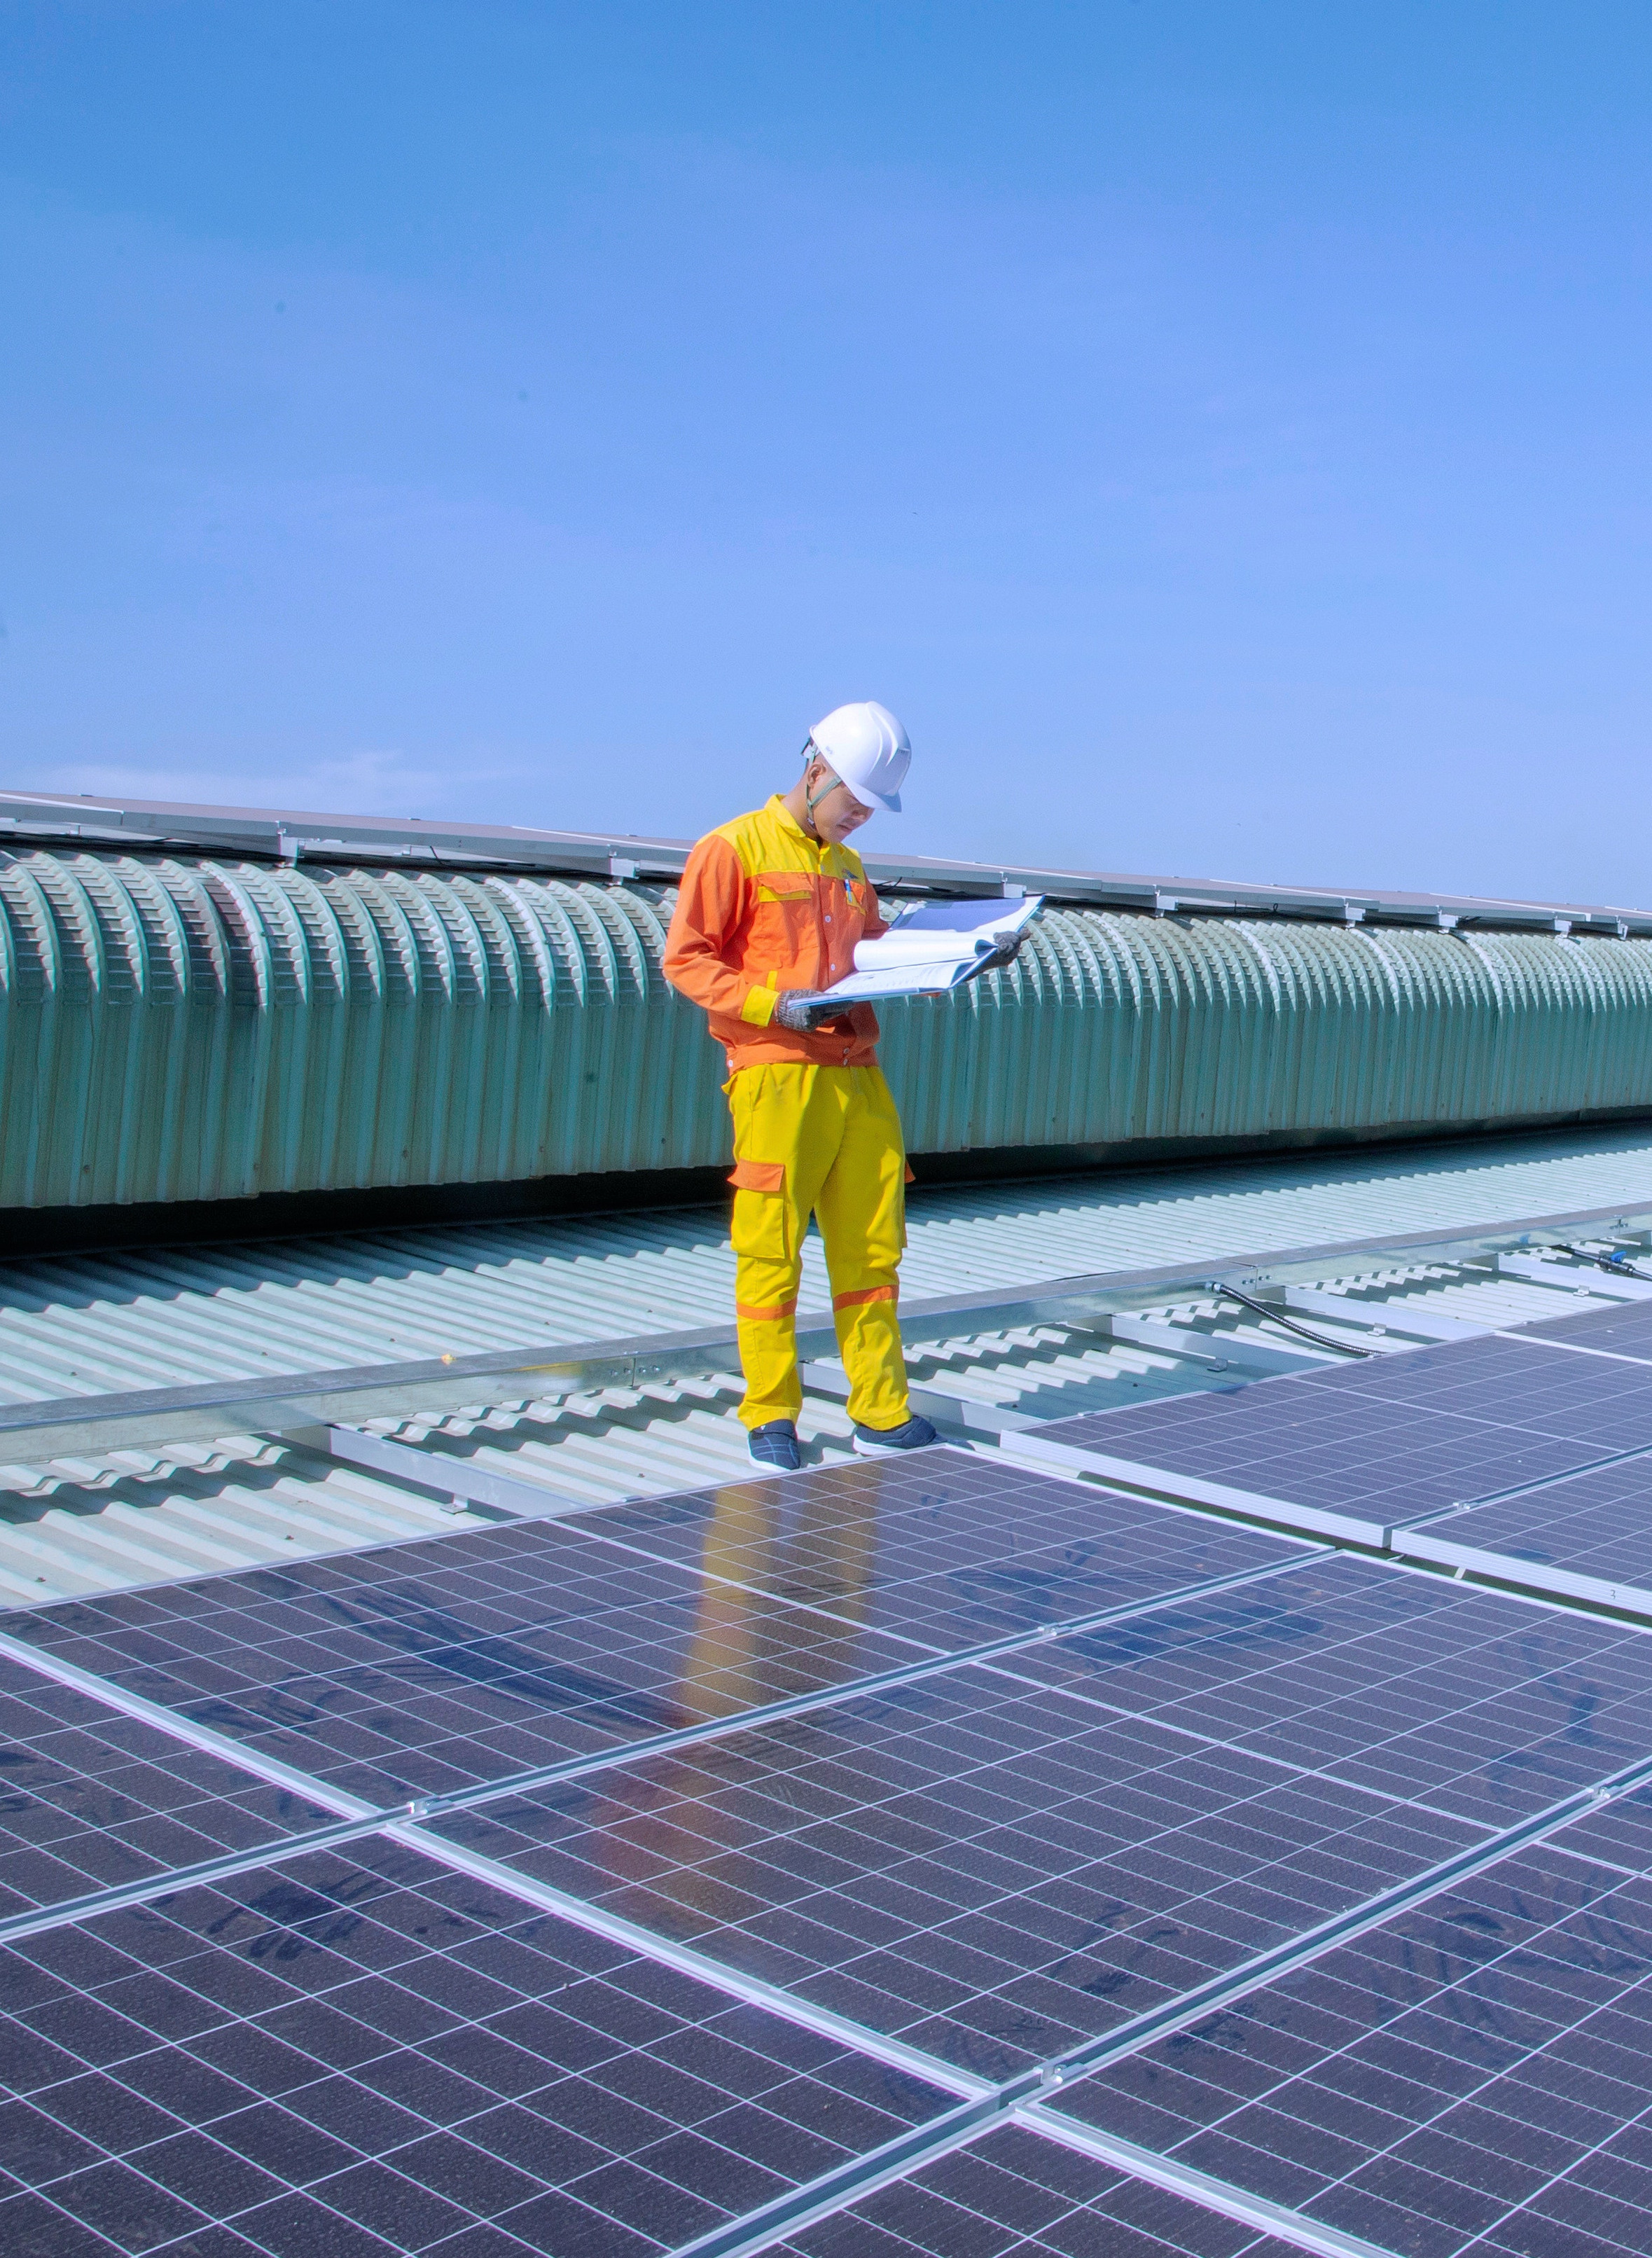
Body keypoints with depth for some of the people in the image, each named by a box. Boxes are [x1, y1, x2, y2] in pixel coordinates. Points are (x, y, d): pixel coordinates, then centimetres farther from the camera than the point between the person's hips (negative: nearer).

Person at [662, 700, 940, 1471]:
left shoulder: (847, 865, 22)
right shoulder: (734, 848, -1)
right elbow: (685, 957, -6)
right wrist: (773, 1005, -16)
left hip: (859, 1075, 7)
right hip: (778, 1078, -7)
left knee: (873, 1252, 6)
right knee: (770, 1254, -2)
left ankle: (881, 1413, 13)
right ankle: (770, 1418, 9)